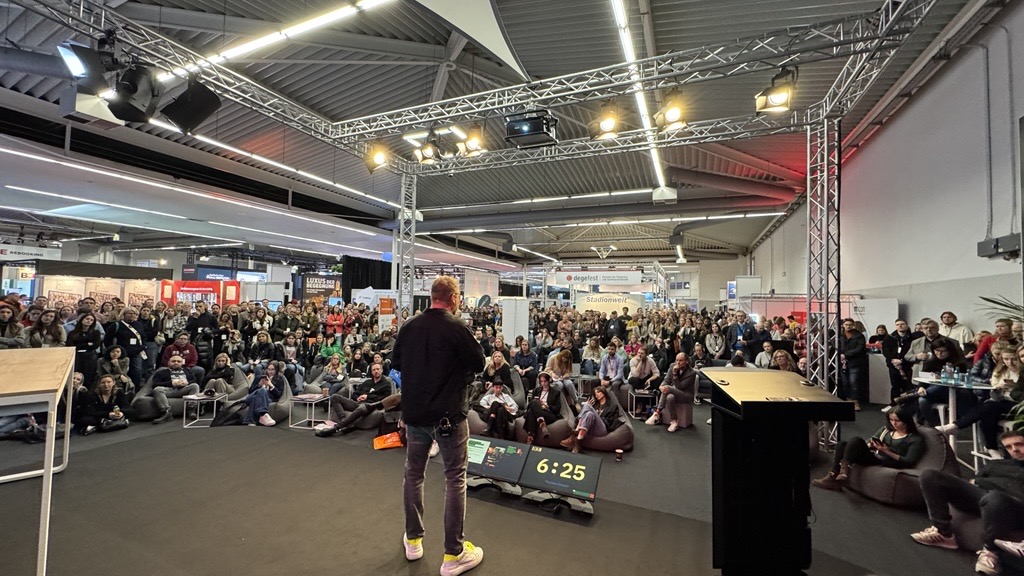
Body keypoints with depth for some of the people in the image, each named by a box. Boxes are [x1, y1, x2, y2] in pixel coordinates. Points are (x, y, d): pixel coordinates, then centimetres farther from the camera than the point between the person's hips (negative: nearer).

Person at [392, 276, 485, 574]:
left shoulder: (409, 326, -2)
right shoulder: (456, 327, -17)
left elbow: (395, 362, 9)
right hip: (449, 414, -5)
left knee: (413, 474, 19)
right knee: (455, 479, 7)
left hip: (414, 411, 5)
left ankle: (413, 540, 34)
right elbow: (479, 363, -9)